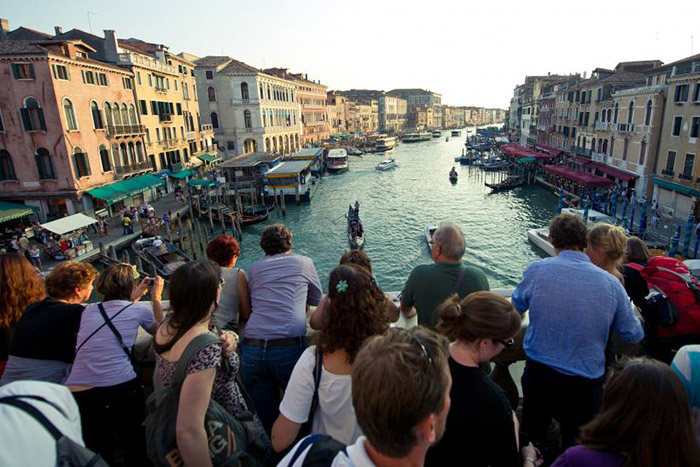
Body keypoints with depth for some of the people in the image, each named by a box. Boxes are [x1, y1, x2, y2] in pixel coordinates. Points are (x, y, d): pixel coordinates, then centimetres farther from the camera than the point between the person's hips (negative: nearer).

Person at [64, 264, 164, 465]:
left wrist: (133, 298, 37)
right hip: (121, 389, -3)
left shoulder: (88, 311, 11)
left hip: (76, 395, 4)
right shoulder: (139, 310, 1)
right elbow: (160, 331, 23)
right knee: (135, 449, 20)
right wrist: (156, 297, 31)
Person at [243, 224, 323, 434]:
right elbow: (317, 299, 22)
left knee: (265, 417, 15)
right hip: (288, 347, -2)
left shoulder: (255, 268, 15)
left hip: (251, 348, 3)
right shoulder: (303, 263, 10)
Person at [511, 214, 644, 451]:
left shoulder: (536, 270, -12)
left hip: (538, 374, 0)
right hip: (586, 384, 1)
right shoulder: (611, 283, -9)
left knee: (530, 439, 22)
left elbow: (515, 307, 5)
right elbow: (634, 335, 3)